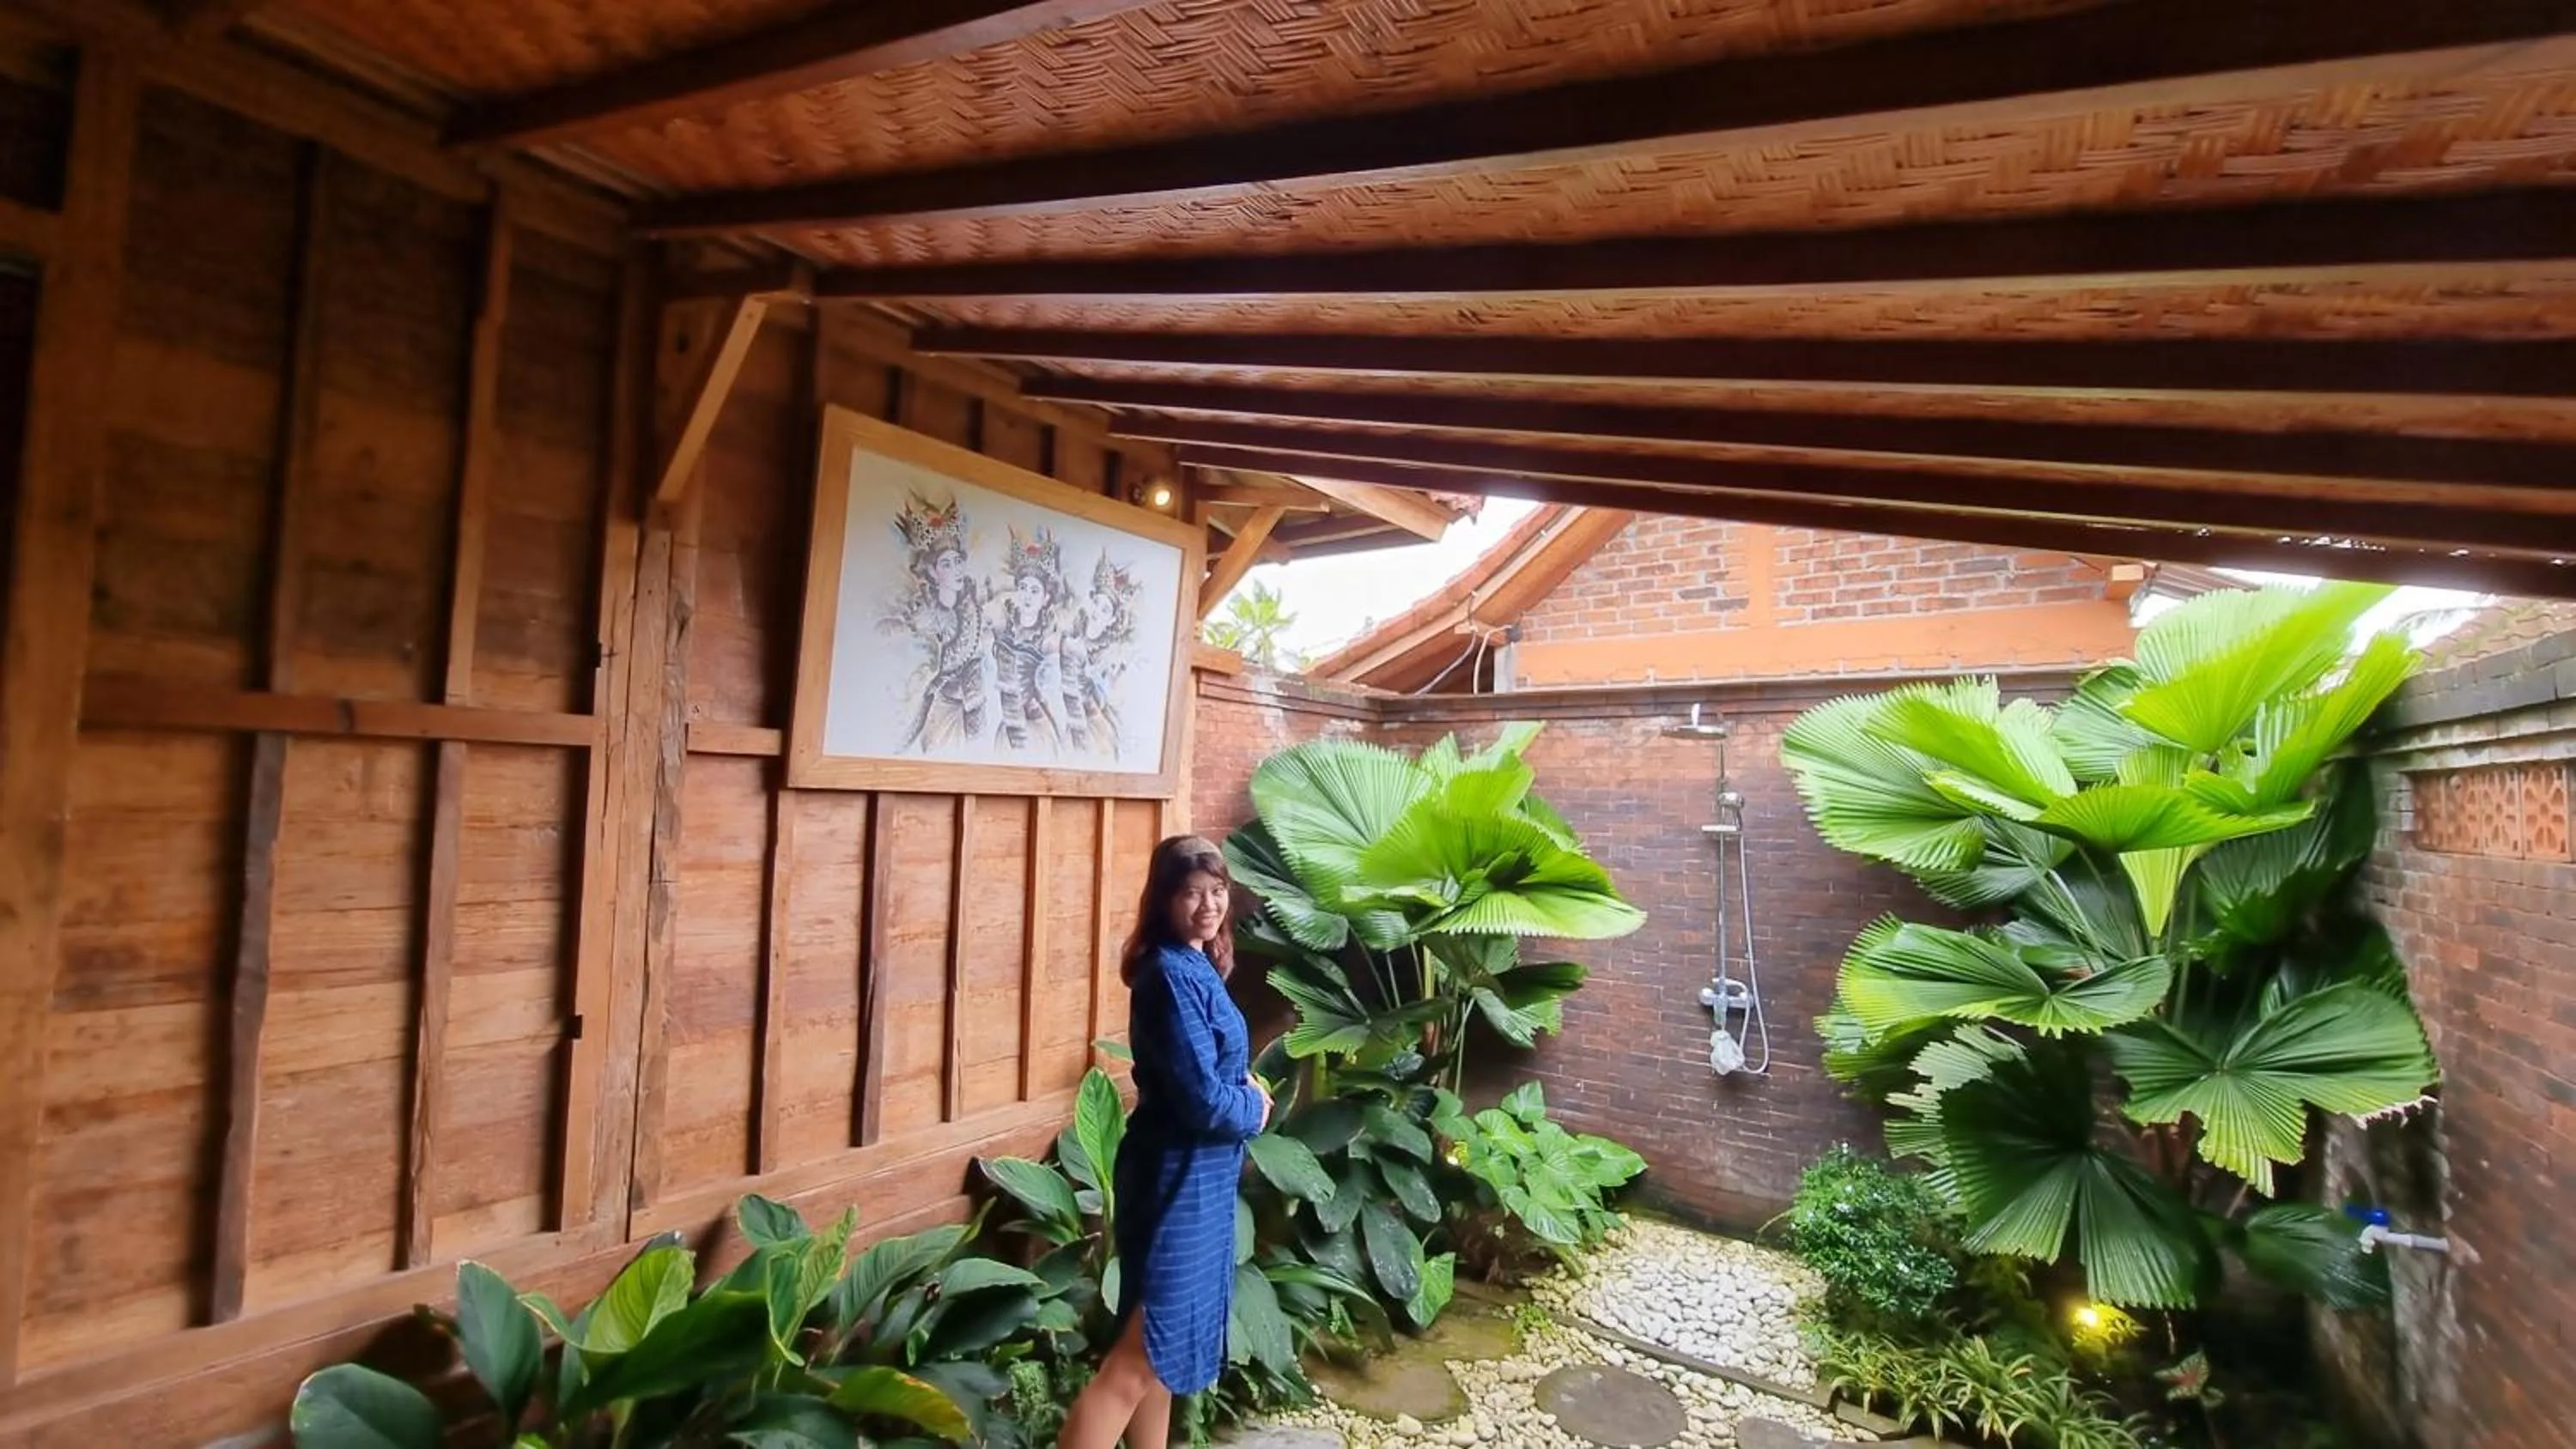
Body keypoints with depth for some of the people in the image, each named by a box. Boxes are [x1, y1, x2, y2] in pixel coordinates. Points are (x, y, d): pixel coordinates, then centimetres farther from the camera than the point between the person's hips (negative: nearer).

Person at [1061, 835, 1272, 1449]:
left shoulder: (1193, 966, 7)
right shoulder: (1173, 974, -22)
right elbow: (1202, 1099, -25)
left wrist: (1244, 1084, -1)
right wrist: (1257, 1110, -6)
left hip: (1196, 1174, 10)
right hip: (1180, 1178, -10)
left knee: (1164, 1339, 22)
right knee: (1142, 1357, -3)